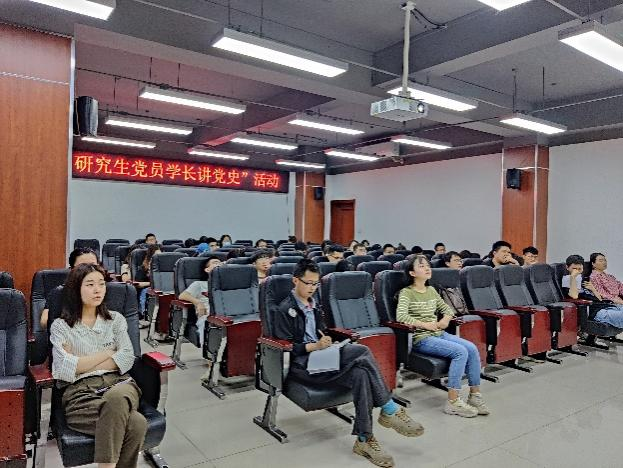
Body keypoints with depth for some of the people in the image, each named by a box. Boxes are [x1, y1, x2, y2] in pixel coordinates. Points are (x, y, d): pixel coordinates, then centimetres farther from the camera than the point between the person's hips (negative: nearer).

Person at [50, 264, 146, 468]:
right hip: (81, 392, -2)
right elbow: (65, 370, -5)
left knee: (116, 398, -39)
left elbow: (127, 359, 2)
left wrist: (81, 364, -4)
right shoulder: (60, 326, 9)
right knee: (135, 424, -33)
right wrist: (108, 352, -1)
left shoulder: (115, 319, 16)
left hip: (118, 383, 3)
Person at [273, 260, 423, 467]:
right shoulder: (285, 310, -5)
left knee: (360, 375, -25)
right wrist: (315, 345, -17)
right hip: (302, 365, -7)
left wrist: (326, 342, 4)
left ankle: (365, 439, -22)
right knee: (363, 354, -27)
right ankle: (389, 410, -17)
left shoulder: (314, 304, 20)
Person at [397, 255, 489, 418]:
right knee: (460, 351, -24)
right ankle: (453, 402, -18)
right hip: (422, 338, -7)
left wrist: (446, 319, 2)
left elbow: (446, 308, 25)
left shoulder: (431, 290, 15)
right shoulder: (406, 292, -7)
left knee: (472, 348, -13)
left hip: (439, 333, 7)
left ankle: (475, 395, -2)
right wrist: (425, 325, -20)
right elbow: (401, 316, -22)